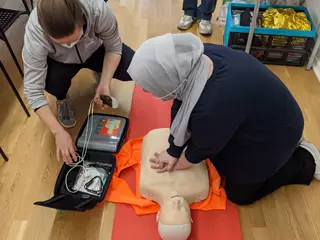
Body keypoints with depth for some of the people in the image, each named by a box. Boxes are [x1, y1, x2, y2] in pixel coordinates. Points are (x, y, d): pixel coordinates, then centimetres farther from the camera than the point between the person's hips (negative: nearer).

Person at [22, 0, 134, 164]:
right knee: (51, 82, -33)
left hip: (95, 50, 1)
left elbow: (114, 47, -19)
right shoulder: (35, 34, -37)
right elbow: (33, 91, -32)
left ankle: (99, 72, 12)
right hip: (61, 62, -1)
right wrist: (58, 132, -35)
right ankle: (62, 99, 5)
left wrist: (104, 84, -32)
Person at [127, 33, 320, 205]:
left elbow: (202, 149, -22)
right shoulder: (195, 61, -20)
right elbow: (181, 104, -8)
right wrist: (173, 152, -5)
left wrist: (176, 164, -2)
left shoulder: (212, 109, -42)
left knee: (239, 194, 11)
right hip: (260, 114, 7)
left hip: (271, 136, -7)